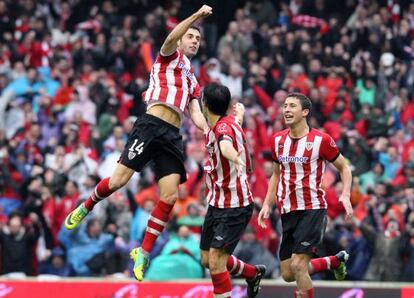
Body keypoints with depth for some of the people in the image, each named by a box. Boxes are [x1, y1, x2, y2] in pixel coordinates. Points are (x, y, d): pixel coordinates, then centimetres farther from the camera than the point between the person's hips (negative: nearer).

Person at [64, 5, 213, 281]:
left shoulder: (193, 81, 29)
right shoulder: (170, 57, 11)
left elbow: (196, 115, 19)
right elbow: (171, 37, -12)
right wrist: (197, 16, -24)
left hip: (172, 136, 6)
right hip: (151, 125, -6)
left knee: (170, 196, -8)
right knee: (119, 180, -13)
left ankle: (144, 252, -2)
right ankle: (85, 208, 16)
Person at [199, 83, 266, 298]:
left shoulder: (224, 127, -21)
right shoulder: (220, 125, 5)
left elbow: (226, 144, -48)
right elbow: (237, 116, 31)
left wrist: (235, 158, -68)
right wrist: (239, 112, 54)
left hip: (235, 206, -9)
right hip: (216, 204, 9)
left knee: (216, 261, -16)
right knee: (207, 260, 16)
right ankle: (253, 273, 39)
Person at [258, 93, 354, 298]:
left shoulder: (321, 140, -8)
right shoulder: (277, 140, 8)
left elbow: (344, 168, 2)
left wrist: (346, 195, -14)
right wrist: (267, 204, 12)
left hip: (312, 209, -6)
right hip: (287, 212, 6)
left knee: (297, 265, -18)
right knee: (288, 274, 8)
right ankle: (335, 261, 33)